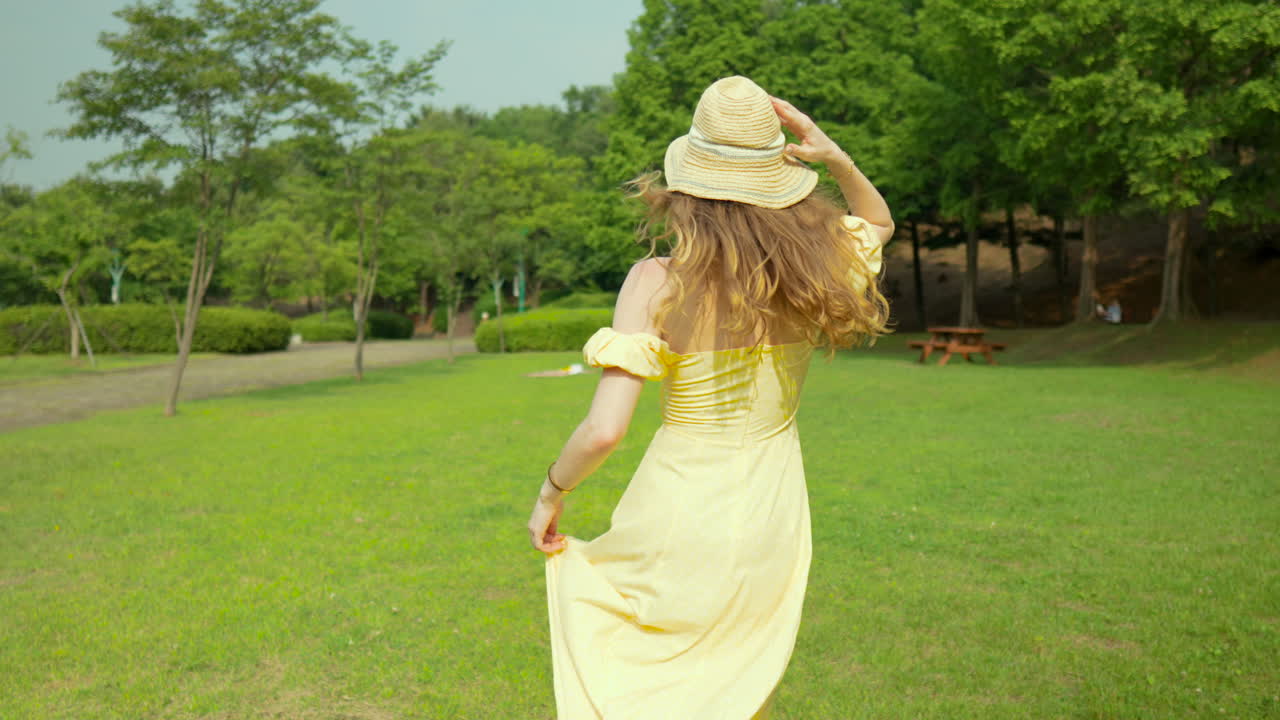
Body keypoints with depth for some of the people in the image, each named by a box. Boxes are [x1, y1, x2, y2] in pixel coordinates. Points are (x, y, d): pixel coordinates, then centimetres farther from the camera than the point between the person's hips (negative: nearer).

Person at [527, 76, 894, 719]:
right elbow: (878, 221, 18)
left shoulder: (657, 283, -18)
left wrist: (550, 492, -4)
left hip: (680, 515, -4)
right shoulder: (812, 268, -6)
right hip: (772, 519, 4)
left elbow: (605, 430, -22)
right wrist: (836, 158, 0)